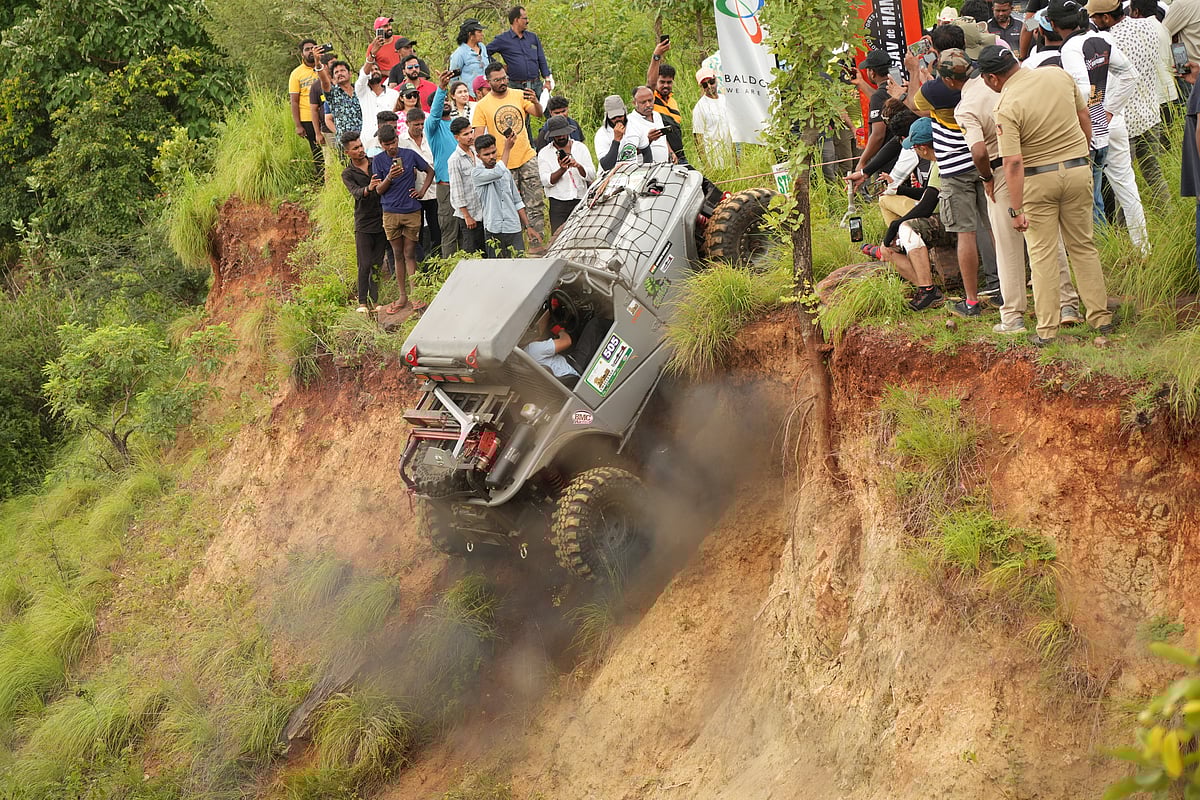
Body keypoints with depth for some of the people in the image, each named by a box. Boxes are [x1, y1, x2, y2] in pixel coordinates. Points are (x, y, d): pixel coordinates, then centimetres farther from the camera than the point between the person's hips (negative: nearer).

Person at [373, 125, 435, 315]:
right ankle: (402, 297, 14)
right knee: (398, 255, 8)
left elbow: (430, 171, 14)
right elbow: (379, 190, -1)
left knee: (410, 254, 0)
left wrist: (422, 191, 3)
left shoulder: (410, 155, -1)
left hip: (412, 212, -1)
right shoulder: (378, 160, 0)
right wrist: (389, 177, -20)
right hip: (390, 212, 1)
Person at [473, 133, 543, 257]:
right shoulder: (477, 174, -4)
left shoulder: (506, 171, 14)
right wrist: (507, 148, -14)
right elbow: (498, 173, -24)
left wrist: (528, 226, 14)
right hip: (493, 231, -4)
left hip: (514, 229, 4)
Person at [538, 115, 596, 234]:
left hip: (581, 201, 1)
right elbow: (546, 181, -6)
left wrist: (578, 166, -16)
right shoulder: (544, 153, 6)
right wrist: (562, 169, -21)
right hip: (558, 204, -1)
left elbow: (592, 176, 3)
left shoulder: (580, 147, 11)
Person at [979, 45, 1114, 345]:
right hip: (1078, 169, 5)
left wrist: (1016, 210, -17)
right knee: (1083, 246, 15)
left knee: (1042, 255, 5)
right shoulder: (1058, 75, -2)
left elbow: (1013, 163, -21)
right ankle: (1101, 317, 18)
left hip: (1038, 178, -5)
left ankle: (1047, 329, 5)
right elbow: (1084, 115, 10)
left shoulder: (1007, 107, -18)